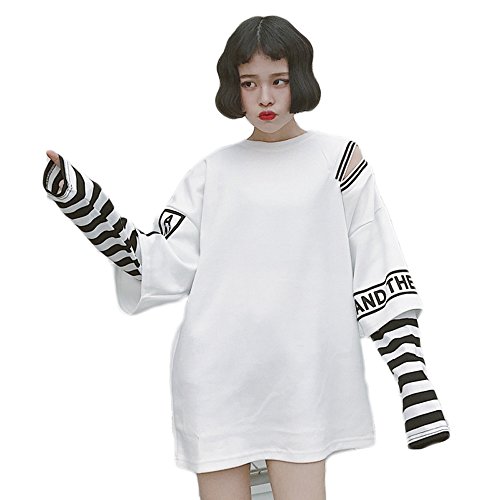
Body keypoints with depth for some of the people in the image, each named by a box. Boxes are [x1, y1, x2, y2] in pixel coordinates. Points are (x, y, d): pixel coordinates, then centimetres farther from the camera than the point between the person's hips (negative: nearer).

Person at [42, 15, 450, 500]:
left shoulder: (338, 159, 5)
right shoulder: (212, 172, 9)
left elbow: (381, 274, 1)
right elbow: (157, 264, 3)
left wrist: (414, 381, -5)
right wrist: (78, 195, -3)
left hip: (302, 380, -1)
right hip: (215, 380, 2)